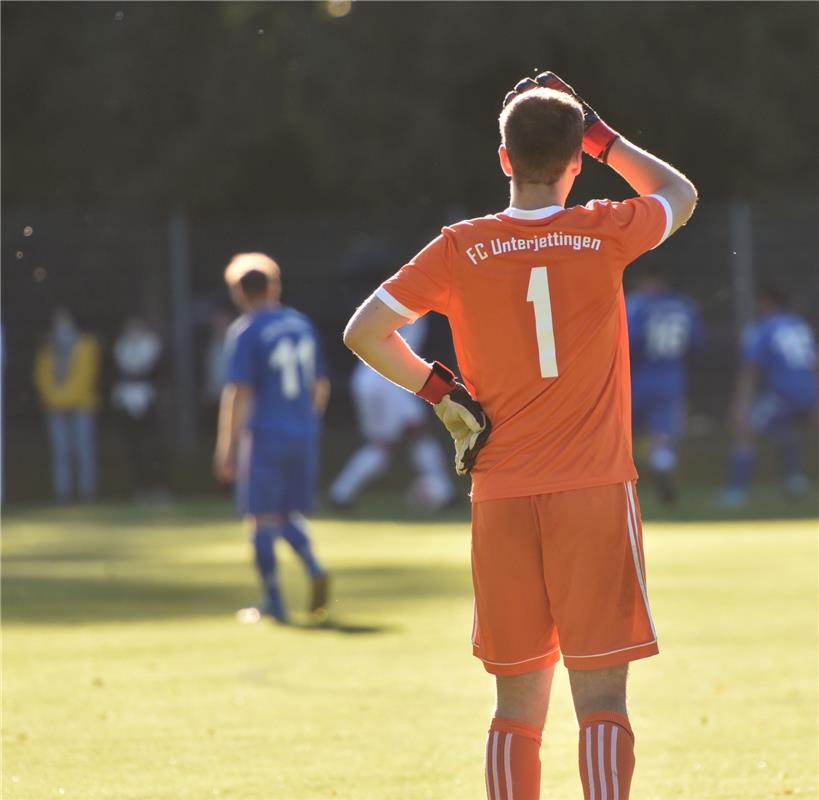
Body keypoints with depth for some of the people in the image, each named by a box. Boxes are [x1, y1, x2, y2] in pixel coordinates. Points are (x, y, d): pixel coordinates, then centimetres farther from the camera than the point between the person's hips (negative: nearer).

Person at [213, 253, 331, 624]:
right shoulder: (302, 325, 10)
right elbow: (321, 386, 16)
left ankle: (274, 603, 3)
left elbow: (237, 394, -14)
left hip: (263, 436, -6)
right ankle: (315, 570, -9)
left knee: (263, 518, 2)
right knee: (289, 514, 16)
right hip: (303, 437, 6)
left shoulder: (245, 332, -8)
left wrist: (225, 449, -12)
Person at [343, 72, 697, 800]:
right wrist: (596, 133, 20)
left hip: (501, 499, 2)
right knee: (601, 703, -4)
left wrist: (441, 392, 6)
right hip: (596, 494, -2)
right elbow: (681, 194, 18)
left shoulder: (461, 250, -1)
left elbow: (364, 331, -1)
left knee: (517, 707, 9)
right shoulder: (604, 235, -3)